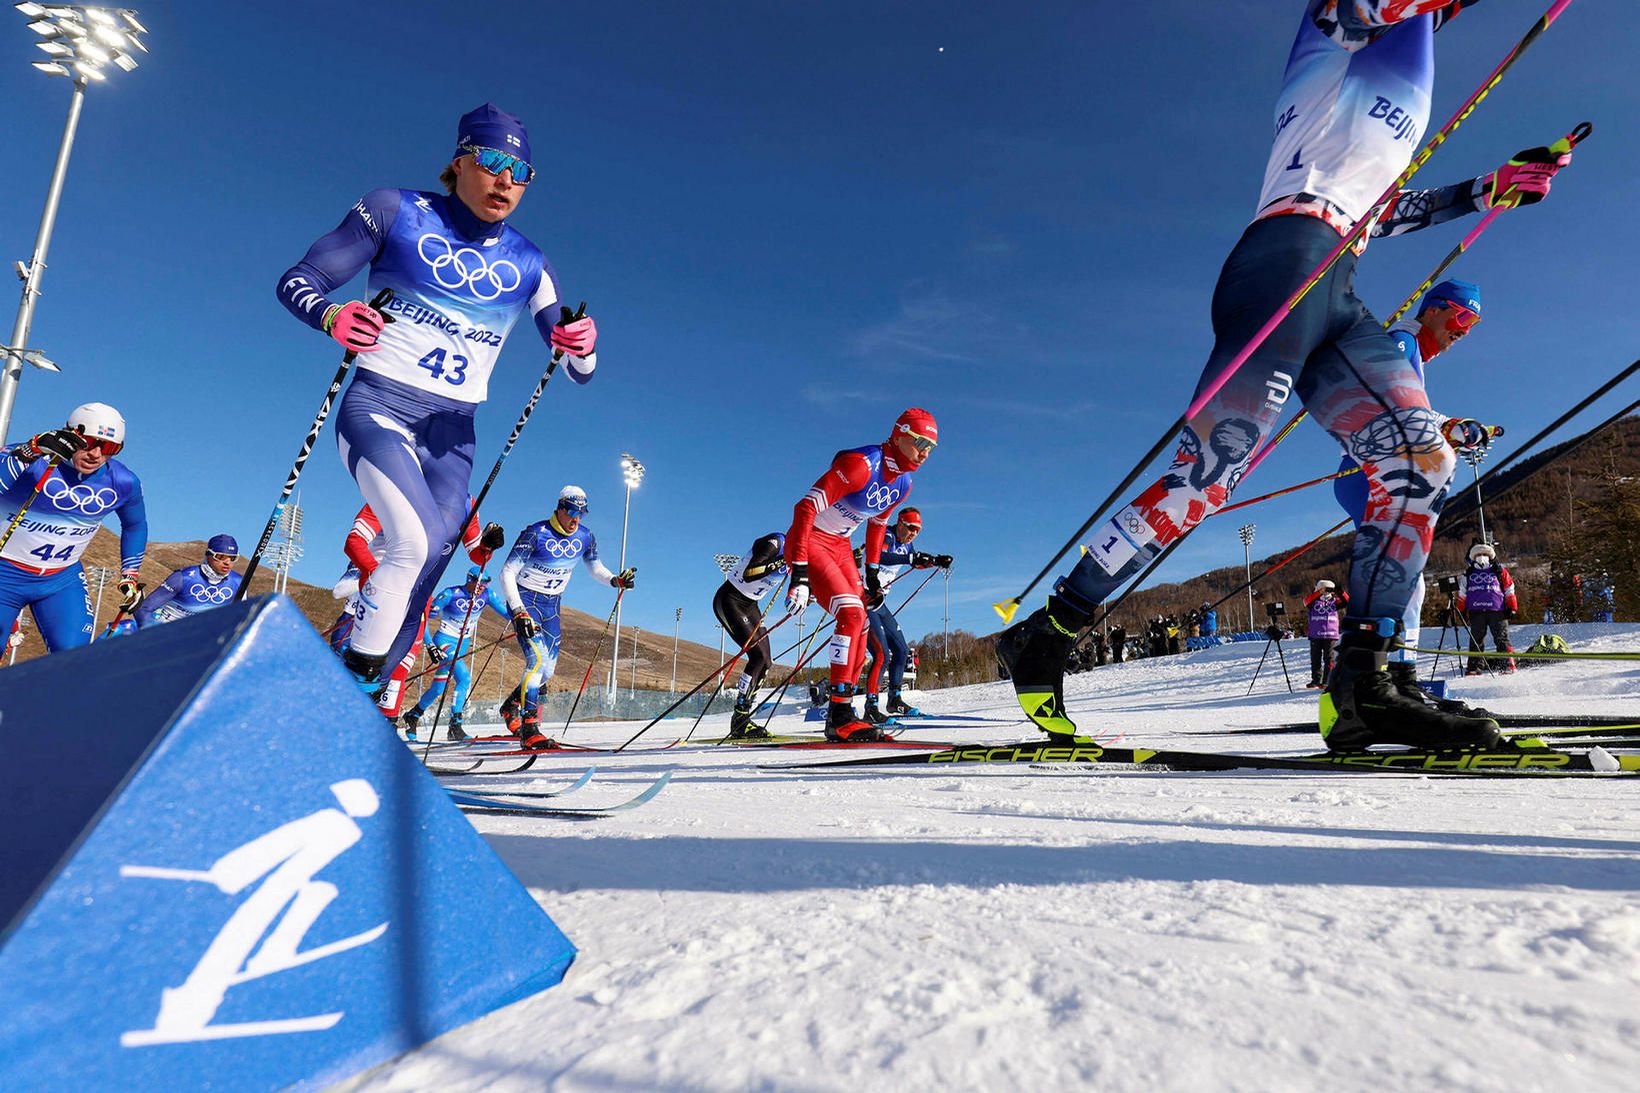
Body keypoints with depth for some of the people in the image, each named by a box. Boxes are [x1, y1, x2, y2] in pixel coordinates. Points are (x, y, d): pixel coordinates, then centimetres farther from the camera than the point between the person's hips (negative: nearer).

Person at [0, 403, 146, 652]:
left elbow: (135, 526, 13)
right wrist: (30, 452, -46)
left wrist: (130, 575, 12)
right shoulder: (34, 462, -18)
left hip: (63, 579, 2)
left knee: (73, 658, -12)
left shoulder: (123, 483, -6)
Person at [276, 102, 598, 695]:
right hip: (378, 407, -3)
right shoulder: (396, 211, 0)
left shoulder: (526, 264, 7)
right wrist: (330, 316, -21)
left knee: (424, 575, -2)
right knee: (418, 541, -26)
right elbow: (297, 280, 2)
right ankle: (357, 665, -6)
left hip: (451, 434, 3)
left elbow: (577, 369, 5)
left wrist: (580, 346, -19)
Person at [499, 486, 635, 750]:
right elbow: (507, 573, -18)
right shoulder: (536, 533, -19)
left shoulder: (585, 537, -4)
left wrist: (615, 580, -9)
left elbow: (594, 567, 13)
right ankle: (529, 730, -19)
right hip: (524, 600, -6)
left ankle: (511, 707, 31)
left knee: (548, 670, 5)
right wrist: (519, 613, -27)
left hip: (552, 605, 6)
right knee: (538, 660, -23)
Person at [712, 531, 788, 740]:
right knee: (758, 655, -20)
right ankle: (739, 722, -16)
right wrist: (781, 560, -35)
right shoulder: (775, 543, -21)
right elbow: (748, 574, -32)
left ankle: (741, 721, 3)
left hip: (750, 605, 9)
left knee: (766, 662, -2)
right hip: (729, 599, -9)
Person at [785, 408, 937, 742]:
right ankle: (839, 715, -18)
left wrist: (872, 571, 19)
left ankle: (840, 718, 8)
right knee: (851, 614, -22)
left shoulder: (902, 484, 2)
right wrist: (799, 574, -33)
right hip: (810, 542, -9)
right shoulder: (860, 463, -24)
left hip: (841, 548, 9)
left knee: (860, 626, 2)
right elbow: (806, 508, -29)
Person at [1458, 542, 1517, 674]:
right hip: (1476, 612, 2)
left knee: (1501, 638, -2)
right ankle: (1475, 666, 8)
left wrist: (1512, 608, 3)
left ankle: (1509, 664, 4)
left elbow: (1509, 590, 8)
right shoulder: (1468, 573, 12)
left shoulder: (1499, 571, 6)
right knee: (1476, 640, 4)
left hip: (1497, 610, -2)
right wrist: (1462, 610, 12)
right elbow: (1462, 593, 16)